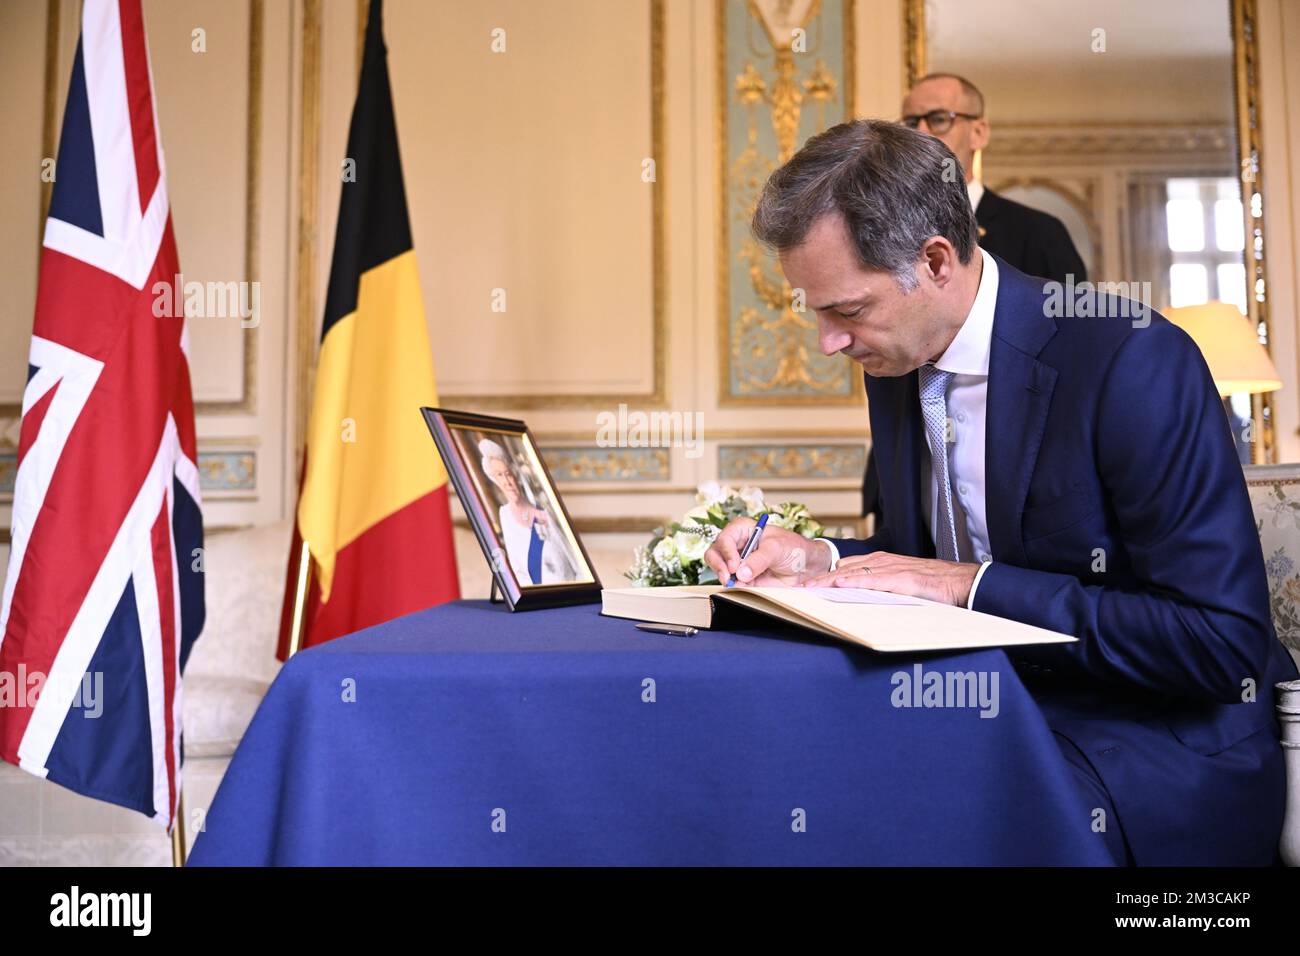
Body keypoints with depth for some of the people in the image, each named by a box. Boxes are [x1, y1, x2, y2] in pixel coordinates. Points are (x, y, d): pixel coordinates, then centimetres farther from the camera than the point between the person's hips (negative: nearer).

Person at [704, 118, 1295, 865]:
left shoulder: (1134, 363, -20)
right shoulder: (897, 364, 3)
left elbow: (1223, 640, -21)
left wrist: (971, 584, -22)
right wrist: (822, 560, -4)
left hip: (1153, 743, -6)